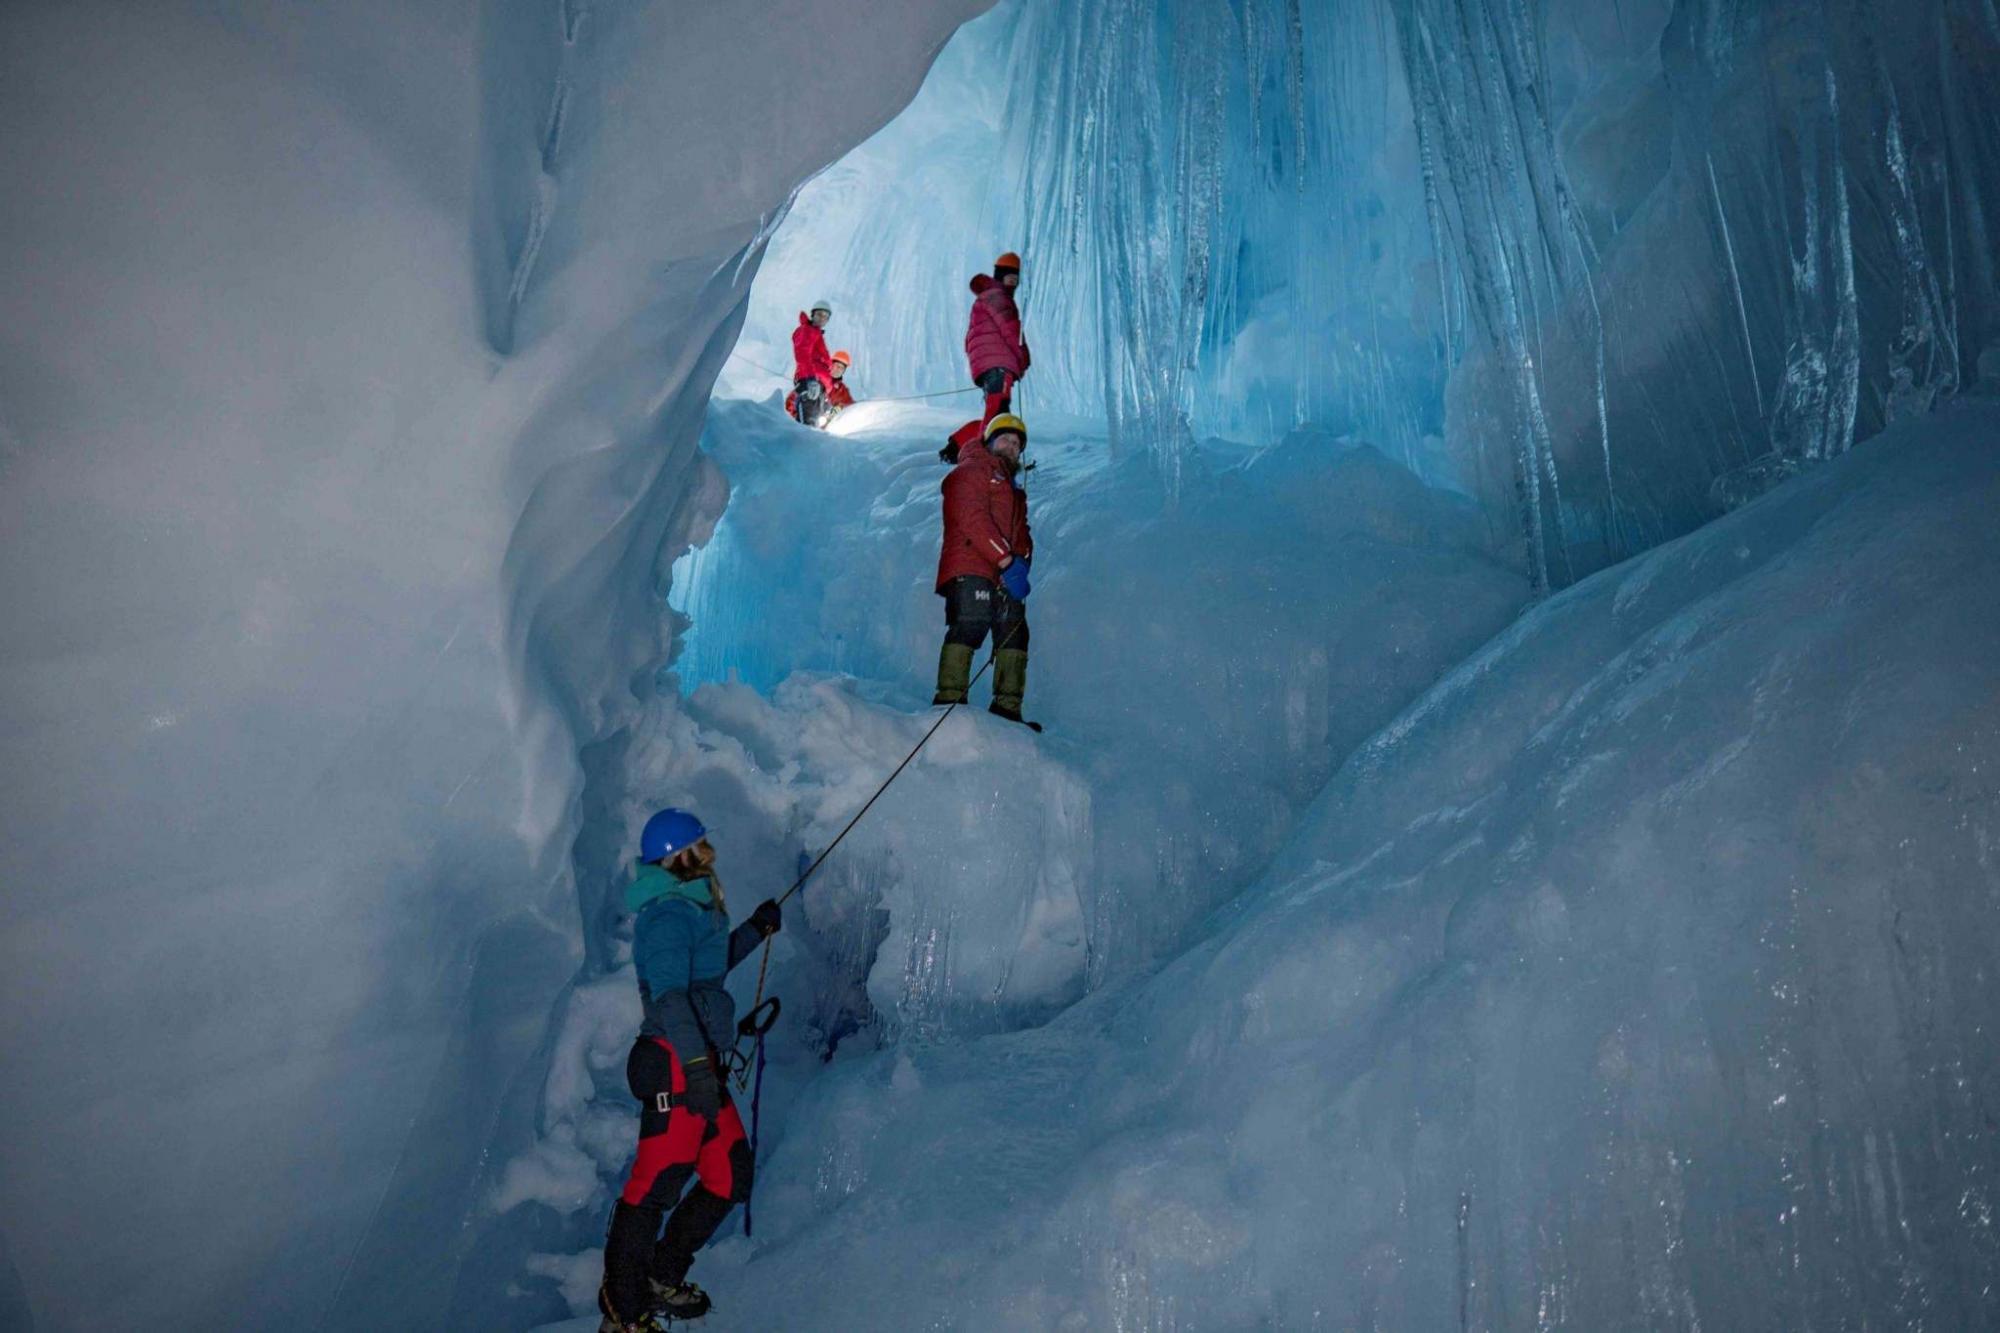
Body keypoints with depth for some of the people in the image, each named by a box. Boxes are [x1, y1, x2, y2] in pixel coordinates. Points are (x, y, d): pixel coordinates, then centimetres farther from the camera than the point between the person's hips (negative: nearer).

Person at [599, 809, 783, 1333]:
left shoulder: (692, 907, 16)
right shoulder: (669, 913, -16)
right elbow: (669, 993, -28)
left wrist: (754, 930, 23)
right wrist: (695, 1065, -36)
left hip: (699, 1063, 10)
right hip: (677, 1065, -10)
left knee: (730, 1175, 14)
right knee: (656, 1183, -5)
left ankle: (662, 1278, 28)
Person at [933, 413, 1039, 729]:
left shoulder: (1013, 489, 33)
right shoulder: (971, 471, 5)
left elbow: (1021, 532, 21)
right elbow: (973, 519, -10)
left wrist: (1022, 562, -2)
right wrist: (1006, 559, -18)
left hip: (1003, 574, 9)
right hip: (970, 569, -9)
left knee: (1014, 633, 2)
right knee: (970, 625, -20)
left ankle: (1007, 708, 2)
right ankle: (949, 698, -23)